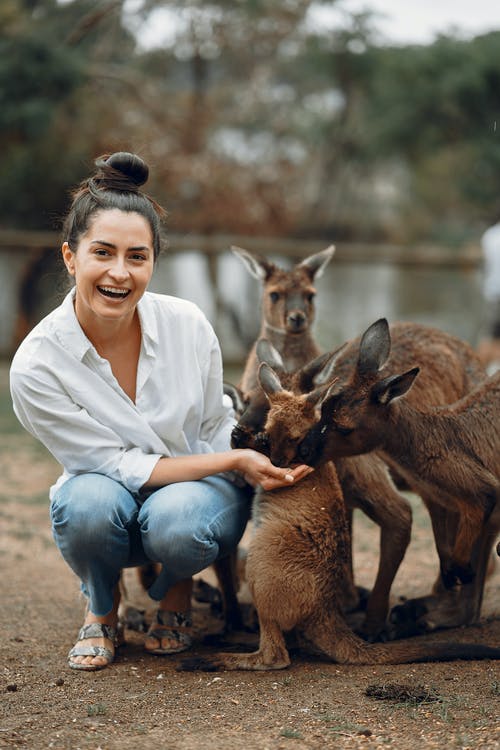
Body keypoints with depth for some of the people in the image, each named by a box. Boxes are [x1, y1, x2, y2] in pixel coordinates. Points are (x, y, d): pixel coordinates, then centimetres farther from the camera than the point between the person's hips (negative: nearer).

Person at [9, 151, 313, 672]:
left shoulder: (187, 326, -18)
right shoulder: (37, 365, -24)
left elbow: (215, 434, -3)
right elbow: (117, 464, -21)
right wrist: (235, 461, -26)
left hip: (201, 488, 1)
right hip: (110, 488, 0)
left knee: (176, 519, -34)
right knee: (89, 503, -35)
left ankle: (175, 592, 4)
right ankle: (102, 604, 0)